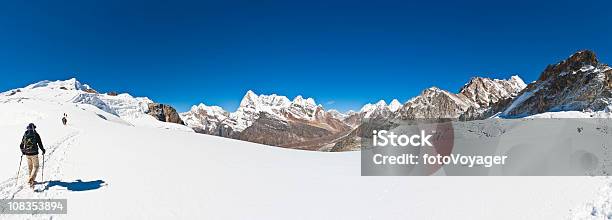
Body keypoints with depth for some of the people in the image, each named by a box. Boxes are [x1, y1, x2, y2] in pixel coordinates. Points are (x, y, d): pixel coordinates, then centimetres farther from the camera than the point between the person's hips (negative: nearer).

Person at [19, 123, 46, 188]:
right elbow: (40, 144, -9)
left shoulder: (25, 135, 3)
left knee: (30, 167, 19)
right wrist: (43, 150, 8)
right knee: (35, 167, 2)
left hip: (27, 154, 5)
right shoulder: (36, 135, -10)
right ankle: (31, 179, -15)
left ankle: (31, 179, 29)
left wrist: (23, 151, 27)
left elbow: (21, 145, 10)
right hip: (34, 154, -5)